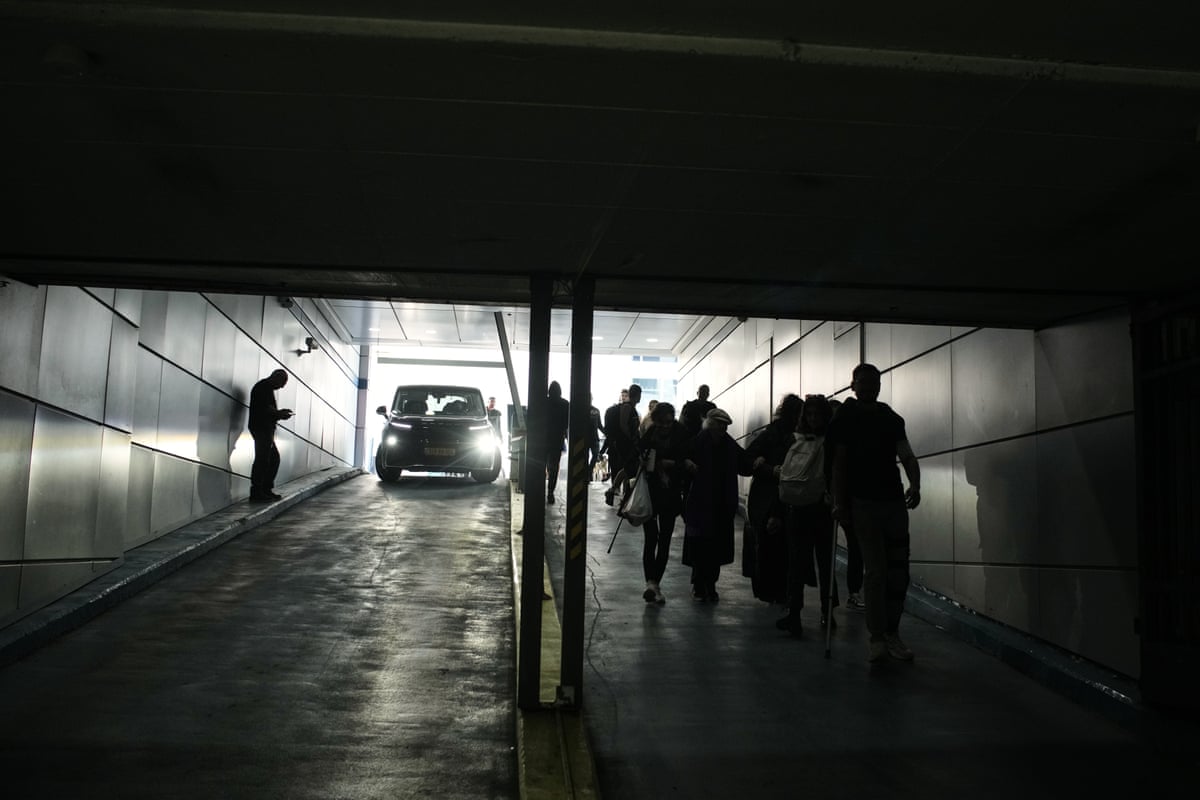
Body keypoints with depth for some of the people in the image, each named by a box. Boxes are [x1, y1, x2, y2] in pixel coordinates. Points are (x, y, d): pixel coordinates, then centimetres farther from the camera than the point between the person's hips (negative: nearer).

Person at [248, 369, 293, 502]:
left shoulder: (265, 387, 24)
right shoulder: (264, 387, -8)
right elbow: (266, 408, -19)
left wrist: (280, 413, 13)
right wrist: (280, 414, -7)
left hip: (265, 429, 11)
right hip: (261, 428, -11)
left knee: (274, 458, 13)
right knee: (262, 460, -10)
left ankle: (266, 490, 15)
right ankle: (256, 493, -9)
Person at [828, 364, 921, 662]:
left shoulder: (892, 419, 12)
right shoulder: (845, 418, 4)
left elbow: (907, 456, 4)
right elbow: (839, 462, 0)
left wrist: (915, 484, -16)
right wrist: (839, 502, -7)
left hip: (894, 500, 4)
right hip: (863, 501, -4)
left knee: (898, 569, 3)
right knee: (875, 570, -5)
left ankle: (892, 633, 14)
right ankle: (877, 637, 1)